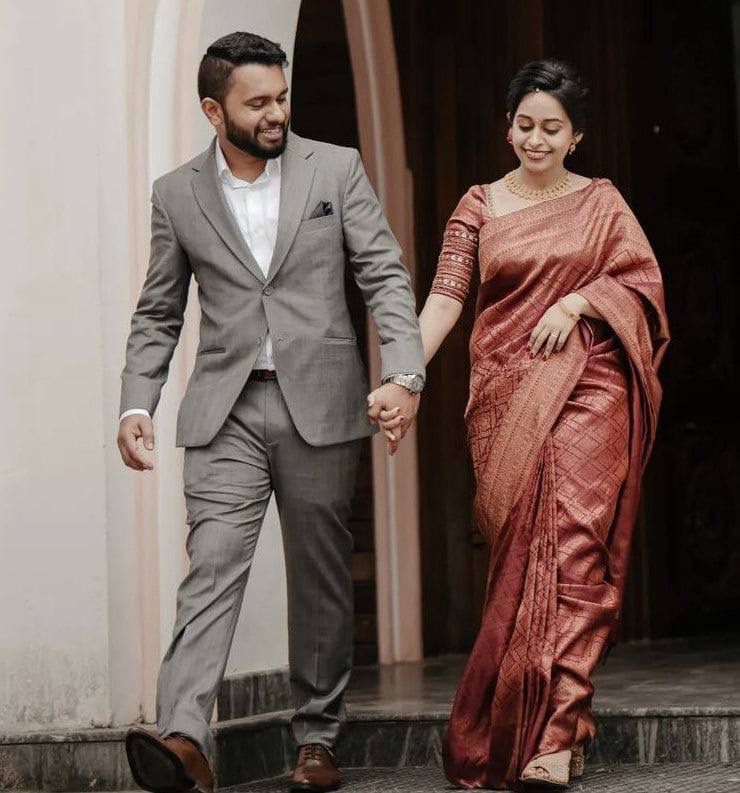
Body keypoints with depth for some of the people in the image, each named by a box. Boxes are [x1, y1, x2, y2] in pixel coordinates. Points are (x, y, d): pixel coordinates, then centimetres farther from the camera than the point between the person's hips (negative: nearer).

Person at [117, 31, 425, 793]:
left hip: (320, 403, 0)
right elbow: (157, 314, 12)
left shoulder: (336, 169, 4)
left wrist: (404, 372, -13)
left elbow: (386, 277, 0)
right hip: (225, 412, 0)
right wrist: (136, 403, 0)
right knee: (212, 567, -14)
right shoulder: (177, 194, 7)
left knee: (320, 577, 6)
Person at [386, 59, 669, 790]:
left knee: (570, 546, -13)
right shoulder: (480, 207, 9)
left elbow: (644, 279, 7)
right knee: (518, 557, 0)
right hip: (504, 394, 1)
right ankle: (506, 733, 13)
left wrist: (578, 300, -9)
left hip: (584, 388, -1)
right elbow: (445, 296, -1)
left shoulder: (601, 202, 10)